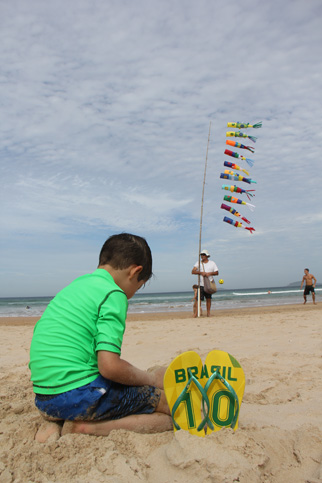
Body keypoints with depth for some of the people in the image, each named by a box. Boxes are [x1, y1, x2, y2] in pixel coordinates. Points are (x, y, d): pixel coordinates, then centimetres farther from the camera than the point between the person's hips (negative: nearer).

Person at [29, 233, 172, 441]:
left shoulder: (74, 286, 14)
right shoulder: (113, 294, -13)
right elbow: (110, 366, -20)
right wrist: (150, 378, -2)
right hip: (77, 395, -9)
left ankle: (58, 421, 9)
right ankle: (87, 428, -12)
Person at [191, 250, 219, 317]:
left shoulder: (212, 263, 8)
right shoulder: (198, 263, 5)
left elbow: (217, 272, 3)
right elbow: (193, 272, -6)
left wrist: (209, 273, -14)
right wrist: (200, 272, -20)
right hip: (201, 284, -1)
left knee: (208, 299, 4)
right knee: (199, 299, -8)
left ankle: (208, 313, 12)